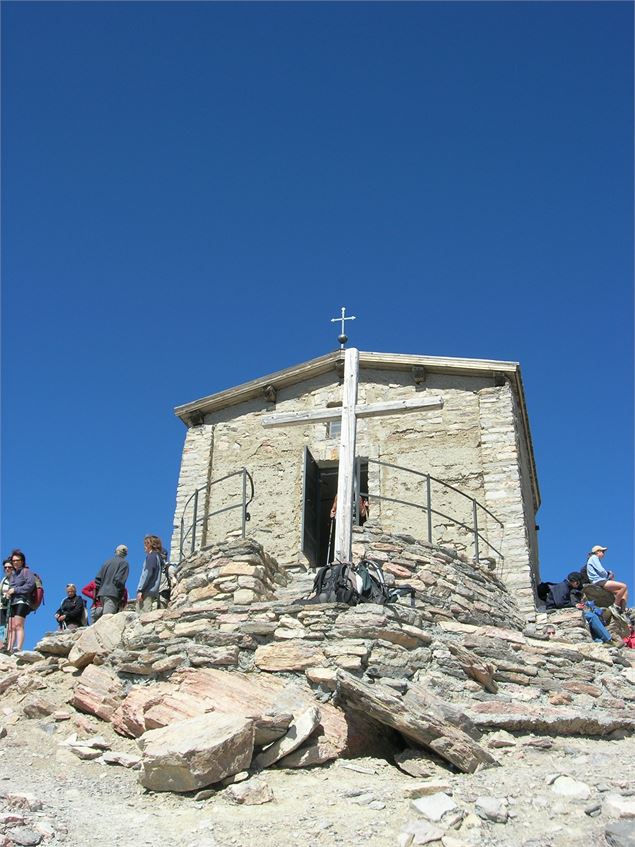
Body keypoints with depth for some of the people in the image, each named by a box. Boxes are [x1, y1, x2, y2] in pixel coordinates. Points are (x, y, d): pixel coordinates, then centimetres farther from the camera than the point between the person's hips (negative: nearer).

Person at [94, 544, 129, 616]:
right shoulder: (124, 563, 1)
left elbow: (98, 578, 17)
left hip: (102, 594, 7)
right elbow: (119, 580, -10)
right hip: (112, 594, -7)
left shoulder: (107, 562, 20)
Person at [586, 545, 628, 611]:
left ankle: (622, 611, -8)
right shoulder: (594, 558, 0)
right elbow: (601, 571, -12)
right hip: (599, 582, -10)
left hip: (602, 582, 10)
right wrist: (608, 575, 6)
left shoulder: (595, 559, 29)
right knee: (623, 586, -20)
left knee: (624, 591, 5)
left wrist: (609, 574, 6)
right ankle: (616, 606, -17)